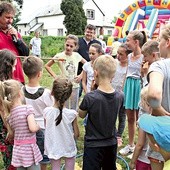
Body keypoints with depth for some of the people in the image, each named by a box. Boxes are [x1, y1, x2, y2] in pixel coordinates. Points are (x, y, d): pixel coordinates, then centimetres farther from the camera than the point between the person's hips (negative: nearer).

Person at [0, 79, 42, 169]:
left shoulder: (8, 114, 2)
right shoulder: (27, 108, -17)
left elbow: (11, 134, 9)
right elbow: (33, 128, -26)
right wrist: (38, 126, -6)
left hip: (17, 150, 6)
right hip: (29, 150, -6)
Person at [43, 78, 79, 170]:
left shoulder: (47, 111, -18)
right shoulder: (72, 114, -23)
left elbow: (47, 130, -4)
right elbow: (76, 134, -12)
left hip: (53, 149, 2)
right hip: (69, 148, -1)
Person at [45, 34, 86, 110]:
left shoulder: (77, 55, -4)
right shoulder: (59, 56, -12)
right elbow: (47, 66, -3)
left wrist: (81, 75, 0)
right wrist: (55, 77, -10)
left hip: (75, 86, 3)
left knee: (74, 109, 14)